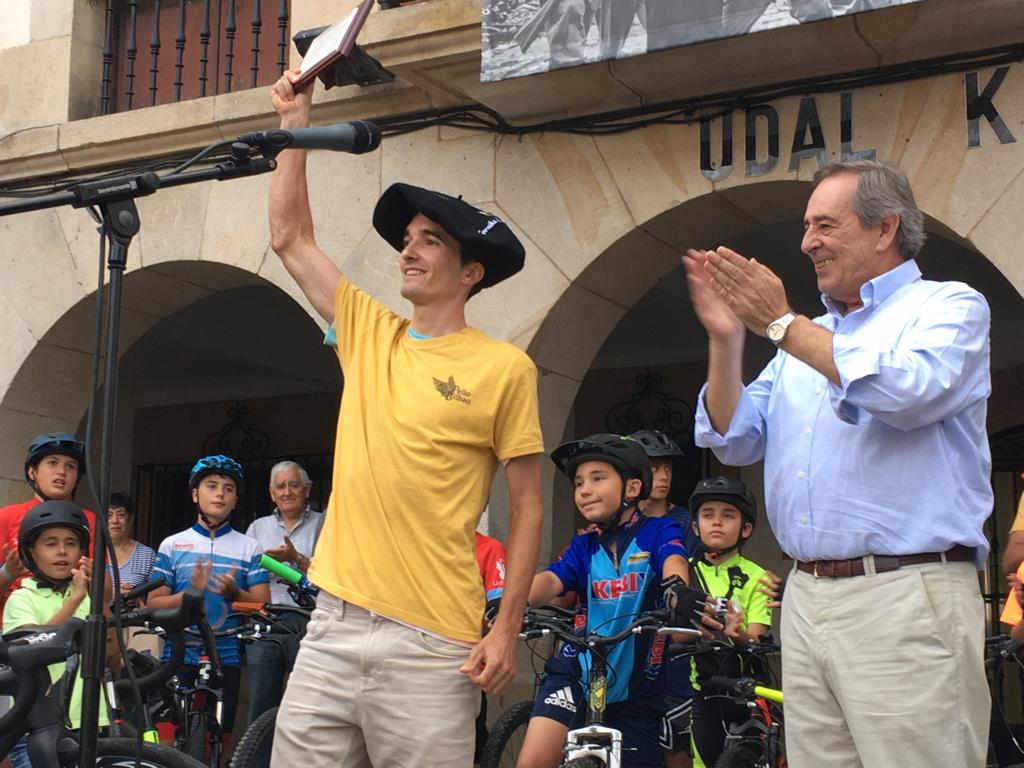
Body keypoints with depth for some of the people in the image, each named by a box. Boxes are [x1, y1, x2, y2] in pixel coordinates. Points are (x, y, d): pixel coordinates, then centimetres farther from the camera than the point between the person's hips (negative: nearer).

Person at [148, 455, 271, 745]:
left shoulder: (250, 548, 7)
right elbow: (154, 604, 3)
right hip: (179, 656, 0)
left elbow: (263, 608, 2)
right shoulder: (172, 545, 8)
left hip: (226, 657, 0)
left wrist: (234, 593, -17)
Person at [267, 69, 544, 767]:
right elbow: (290, 237, 15)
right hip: (334, 624, 5)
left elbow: (527, 509, -2)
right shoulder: (369, 335, 10)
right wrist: (296, 121, 14)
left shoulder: (504, 369, -4)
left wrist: (507, 630, -7)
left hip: (432, 643, -5)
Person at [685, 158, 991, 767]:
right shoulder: (808, 338, 21)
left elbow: (905, 391, -19)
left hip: (905, 599, -6)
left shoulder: (949, 307, 1)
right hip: (806, 597, 7)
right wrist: (726, 339, 1)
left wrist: (781, 324, -11)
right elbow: (733, 440, 16)